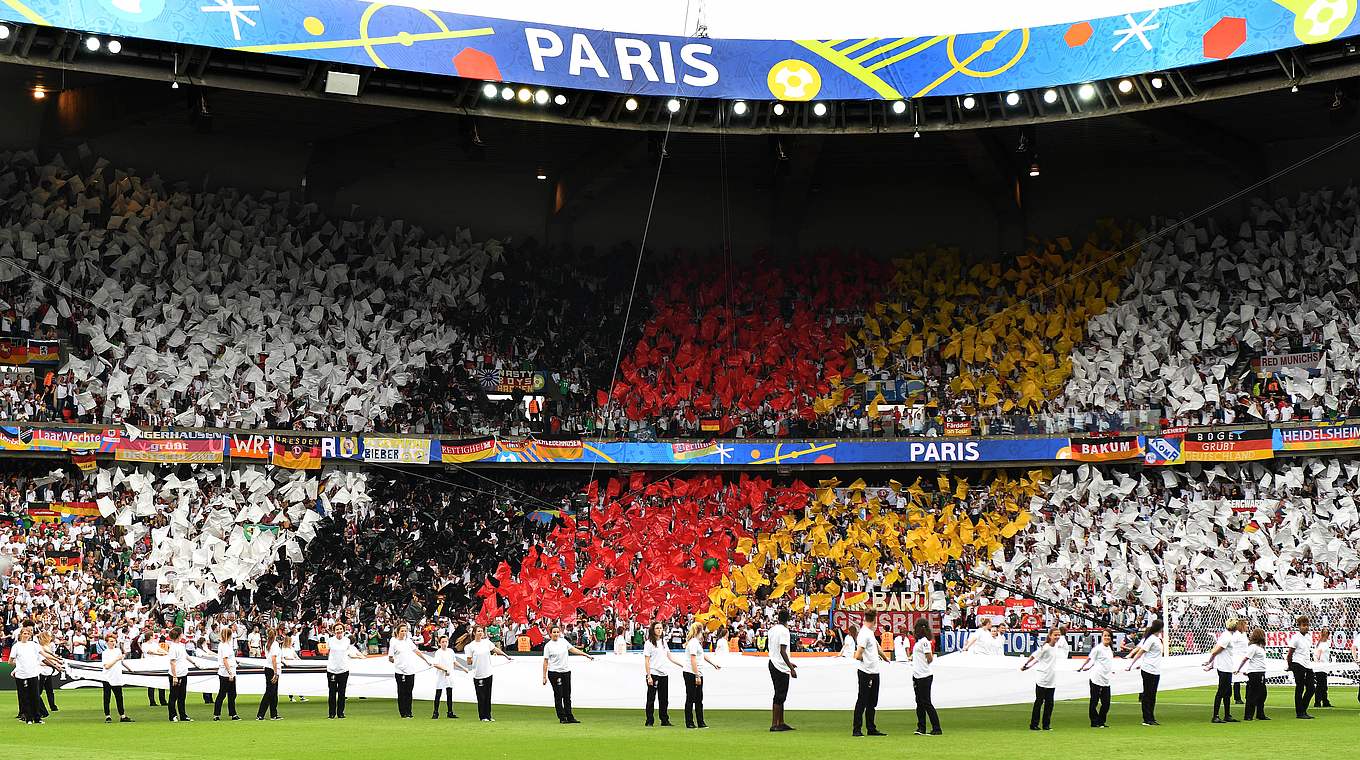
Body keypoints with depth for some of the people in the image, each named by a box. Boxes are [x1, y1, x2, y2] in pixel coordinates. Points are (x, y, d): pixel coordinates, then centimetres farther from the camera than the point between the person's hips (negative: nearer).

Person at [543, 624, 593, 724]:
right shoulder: (548, 646, -4)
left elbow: (573, 649, 17)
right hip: (554, 673, -5)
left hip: (566, 671, 5)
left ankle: (569, 717, 11)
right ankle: (562, 718, 5)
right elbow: (545, 662, -4)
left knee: (567, 695, 7)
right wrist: (544, 676, -6)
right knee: (558, 695, -1)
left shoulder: (563, 641, 8)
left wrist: (586, 655, 12)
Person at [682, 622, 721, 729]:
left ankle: (700, 722, 13)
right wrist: (697, 676, -21)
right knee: (691, 698, -2)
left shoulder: (697, 642, 17)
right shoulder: (693, 642, -15)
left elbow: (703, 656, 31)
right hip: (691, 674, -10)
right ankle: (689, 723, 3)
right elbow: (693, 661, -19)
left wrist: (714, 664, 39)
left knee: (699, 699, 10)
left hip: (698, 674, 10)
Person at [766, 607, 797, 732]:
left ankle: (781, 723, 18)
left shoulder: (771, 630, 11)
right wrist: (791, 668, -19)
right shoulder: (784, 631, -15)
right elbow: (782, 651, -21)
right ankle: (774, 724, -4)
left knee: (779, 695, 14)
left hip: (773, 664, 9)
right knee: (780, 696, -4)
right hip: (781, 667, -9)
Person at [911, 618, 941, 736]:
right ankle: (921, 728, 14)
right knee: (920, 703, 10)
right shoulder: (919, 641, 14)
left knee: (926, 703, -7)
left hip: (925, 676, -10)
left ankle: (936, 729, -3)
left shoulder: (925, 641, -15)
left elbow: (930, 659, -16)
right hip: (917, 676, 10)